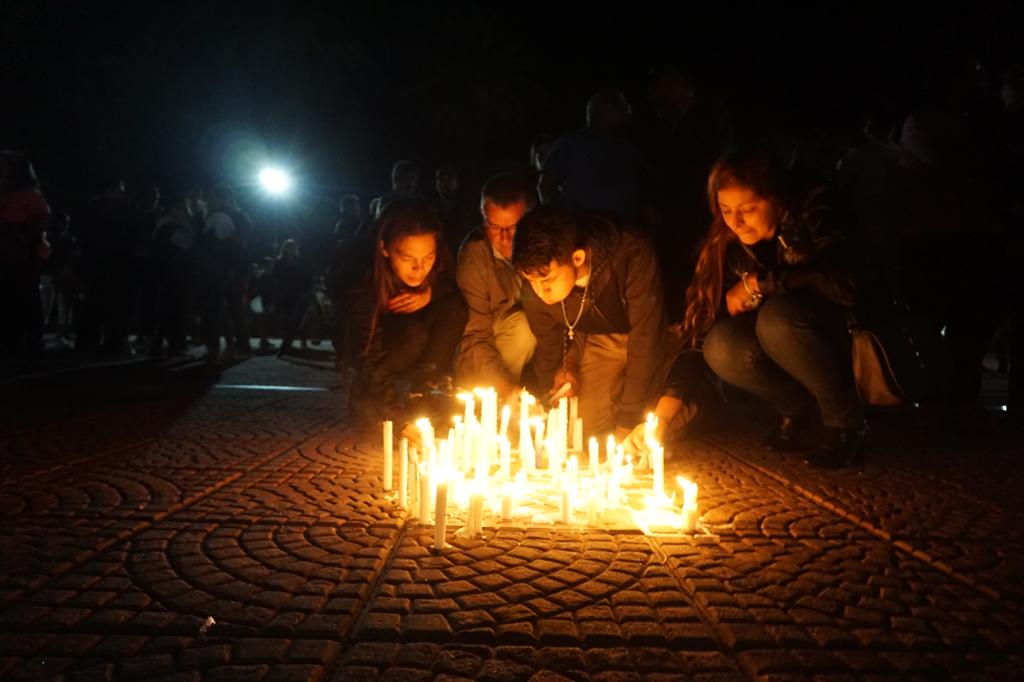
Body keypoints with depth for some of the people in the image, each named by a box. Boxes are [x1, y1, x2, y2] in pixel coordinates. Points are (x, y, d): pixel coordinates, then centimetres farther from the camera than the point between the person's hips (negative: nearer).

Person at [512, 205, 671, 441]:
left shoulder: (633, 256, -37)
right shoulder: (534, 294, -24)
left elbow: (646, 341, -31)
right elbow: (549, 347, -3)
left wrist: (626, 424, -26)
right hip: (598, 341, 3)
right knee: (586, 422, -11)